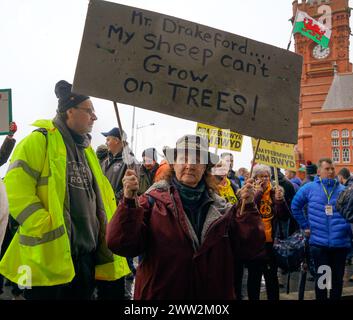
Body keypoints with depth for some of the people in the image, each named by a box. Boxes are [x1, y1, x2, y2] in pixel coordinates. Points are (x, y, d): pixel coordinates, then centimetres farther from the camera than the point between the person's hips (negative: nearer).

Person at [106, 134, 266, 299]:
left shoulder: (222, 210, 2)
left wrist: (248, 207, -13)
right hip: (160, 293, -3)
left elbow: (250, 248, -2)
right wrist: (129, 201, -29)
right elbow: (121, 244, -16)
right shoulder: (154, 201, -9)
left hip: (214, 293, 3)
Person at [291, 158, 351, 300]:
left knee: (338, 279, 14)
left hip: (340, 243, 1)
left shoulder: (343, 190, 0)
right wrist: (305, 226, 6)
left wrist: (348, 230, -1)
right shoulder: (309, 188, -2)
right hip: (319, 242, -1)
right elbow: (295, 206, 8)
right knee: (321, 278, 11)